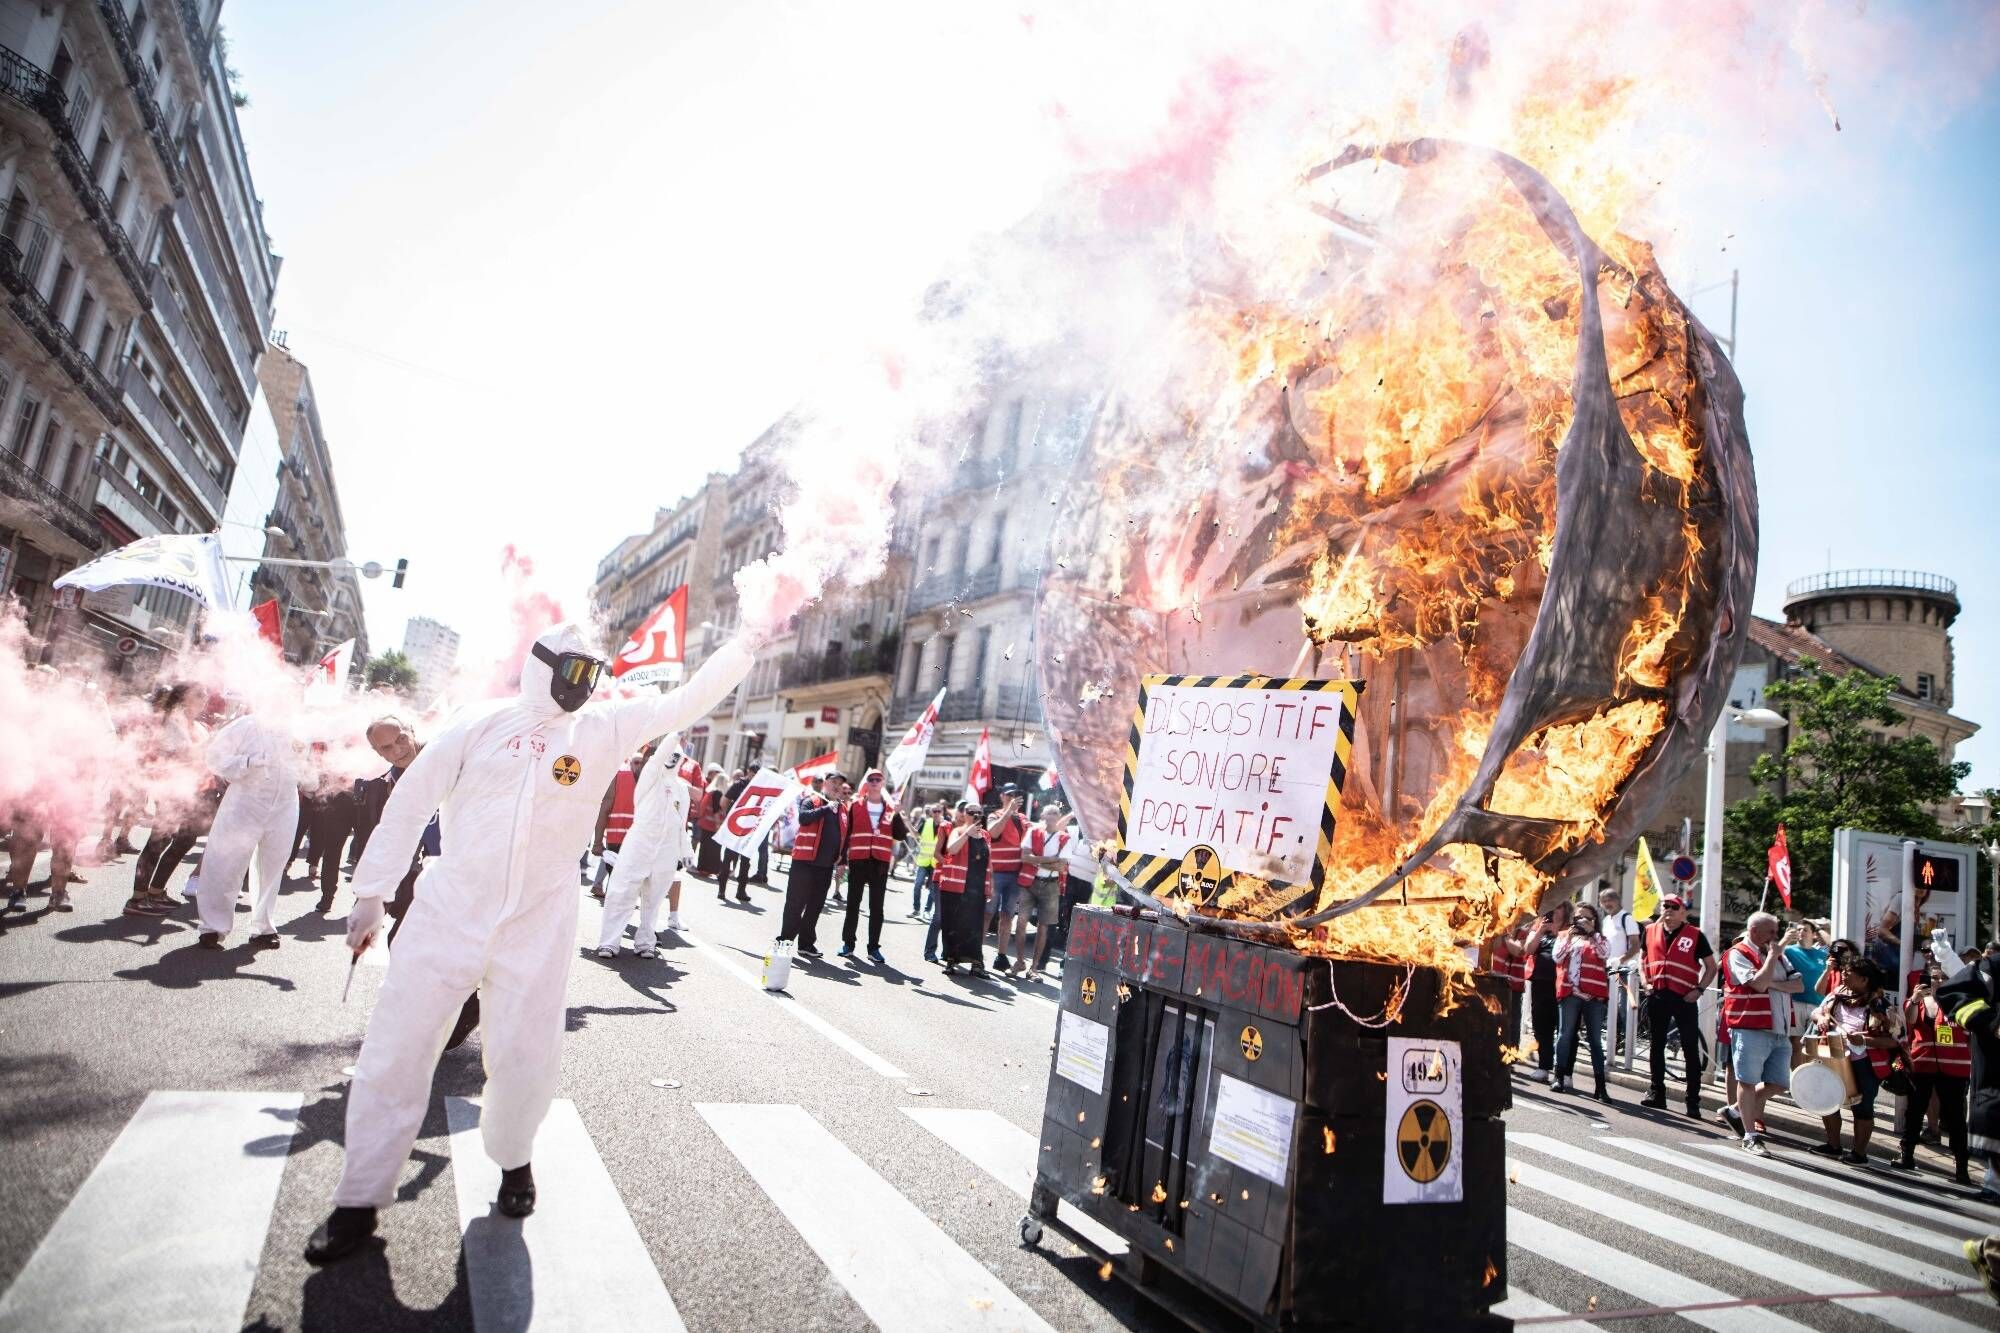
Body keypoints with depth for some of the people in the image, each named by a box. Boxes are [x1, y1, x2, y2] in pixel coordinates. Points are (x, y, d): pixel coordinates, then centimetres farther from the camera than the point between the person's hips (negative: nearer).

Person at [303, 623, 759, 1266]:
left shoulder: (604, 729, 3)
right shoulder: (481, 722, 0)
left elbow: (688, 701, 1)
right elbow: (412, 800, 4)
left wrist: (748, 641, -7)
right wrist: (371, 893, 4)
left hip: (538, 925, 1)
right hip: (449, 910, 0)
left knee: (528, 1059, 5)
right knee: (395, 1050, 3)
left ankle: (512, 1159, 34)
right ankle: (360, 1199, 19)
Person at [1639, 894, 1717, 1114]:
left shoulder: (1695, 936, -1)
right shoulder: (1650, 931, 8)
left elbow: (1711, 967, 4)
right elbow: (1644, 959, 20)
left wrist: (1699, 989, -8)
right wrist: (1646, 982, 5)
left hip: (1684, 998, -3)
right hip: (1657, 997, 4)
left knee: (1691, 1050, 0)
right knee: (1657, 1046, 10)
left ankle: (1693, 1101, 5)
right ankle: (1657, 1093, 19)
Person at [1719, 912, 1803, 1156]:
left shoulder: (1777, 953, 17)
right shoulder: (1737, 954, -6)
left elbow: (1799, 985, 8)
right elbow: (1758, 983, -20)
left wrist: (1774, 984, -10)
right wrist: (1774, 953, -14)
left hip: (1780, 1032, 8)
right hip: (1750, 1030, -8)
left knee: (1778, 1084, 9)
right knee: (1748, 1081, -1)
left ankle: (1736, 1111, 26)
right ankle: (1750, 1136, 7)